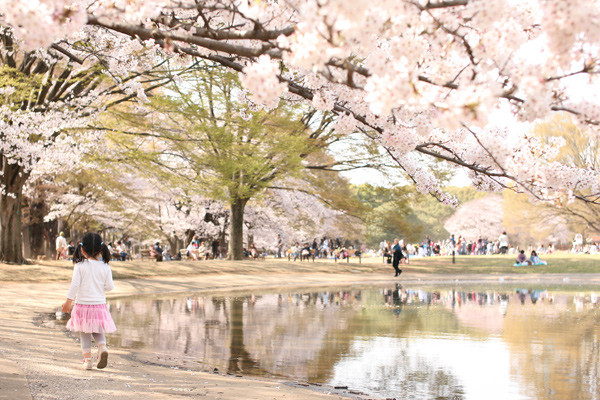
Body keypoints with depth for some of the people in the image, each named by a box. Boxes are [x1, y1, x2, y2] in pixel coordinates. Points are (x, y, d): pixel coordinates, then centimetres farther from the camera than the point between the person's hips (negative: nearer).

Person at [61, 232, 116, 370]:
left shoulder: (79, 266, -8)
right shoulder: (105, 267, -3)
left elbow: (75, 285, -9)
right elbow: (109, 286, 0)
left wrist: (68, 302, -1)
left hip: (83, 304, -2)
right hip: (99, 304, 2)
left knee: (85, 334, 10)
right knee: (98, 332, 17)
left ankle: (87, 360, 8)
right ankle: (102, 348, -11)